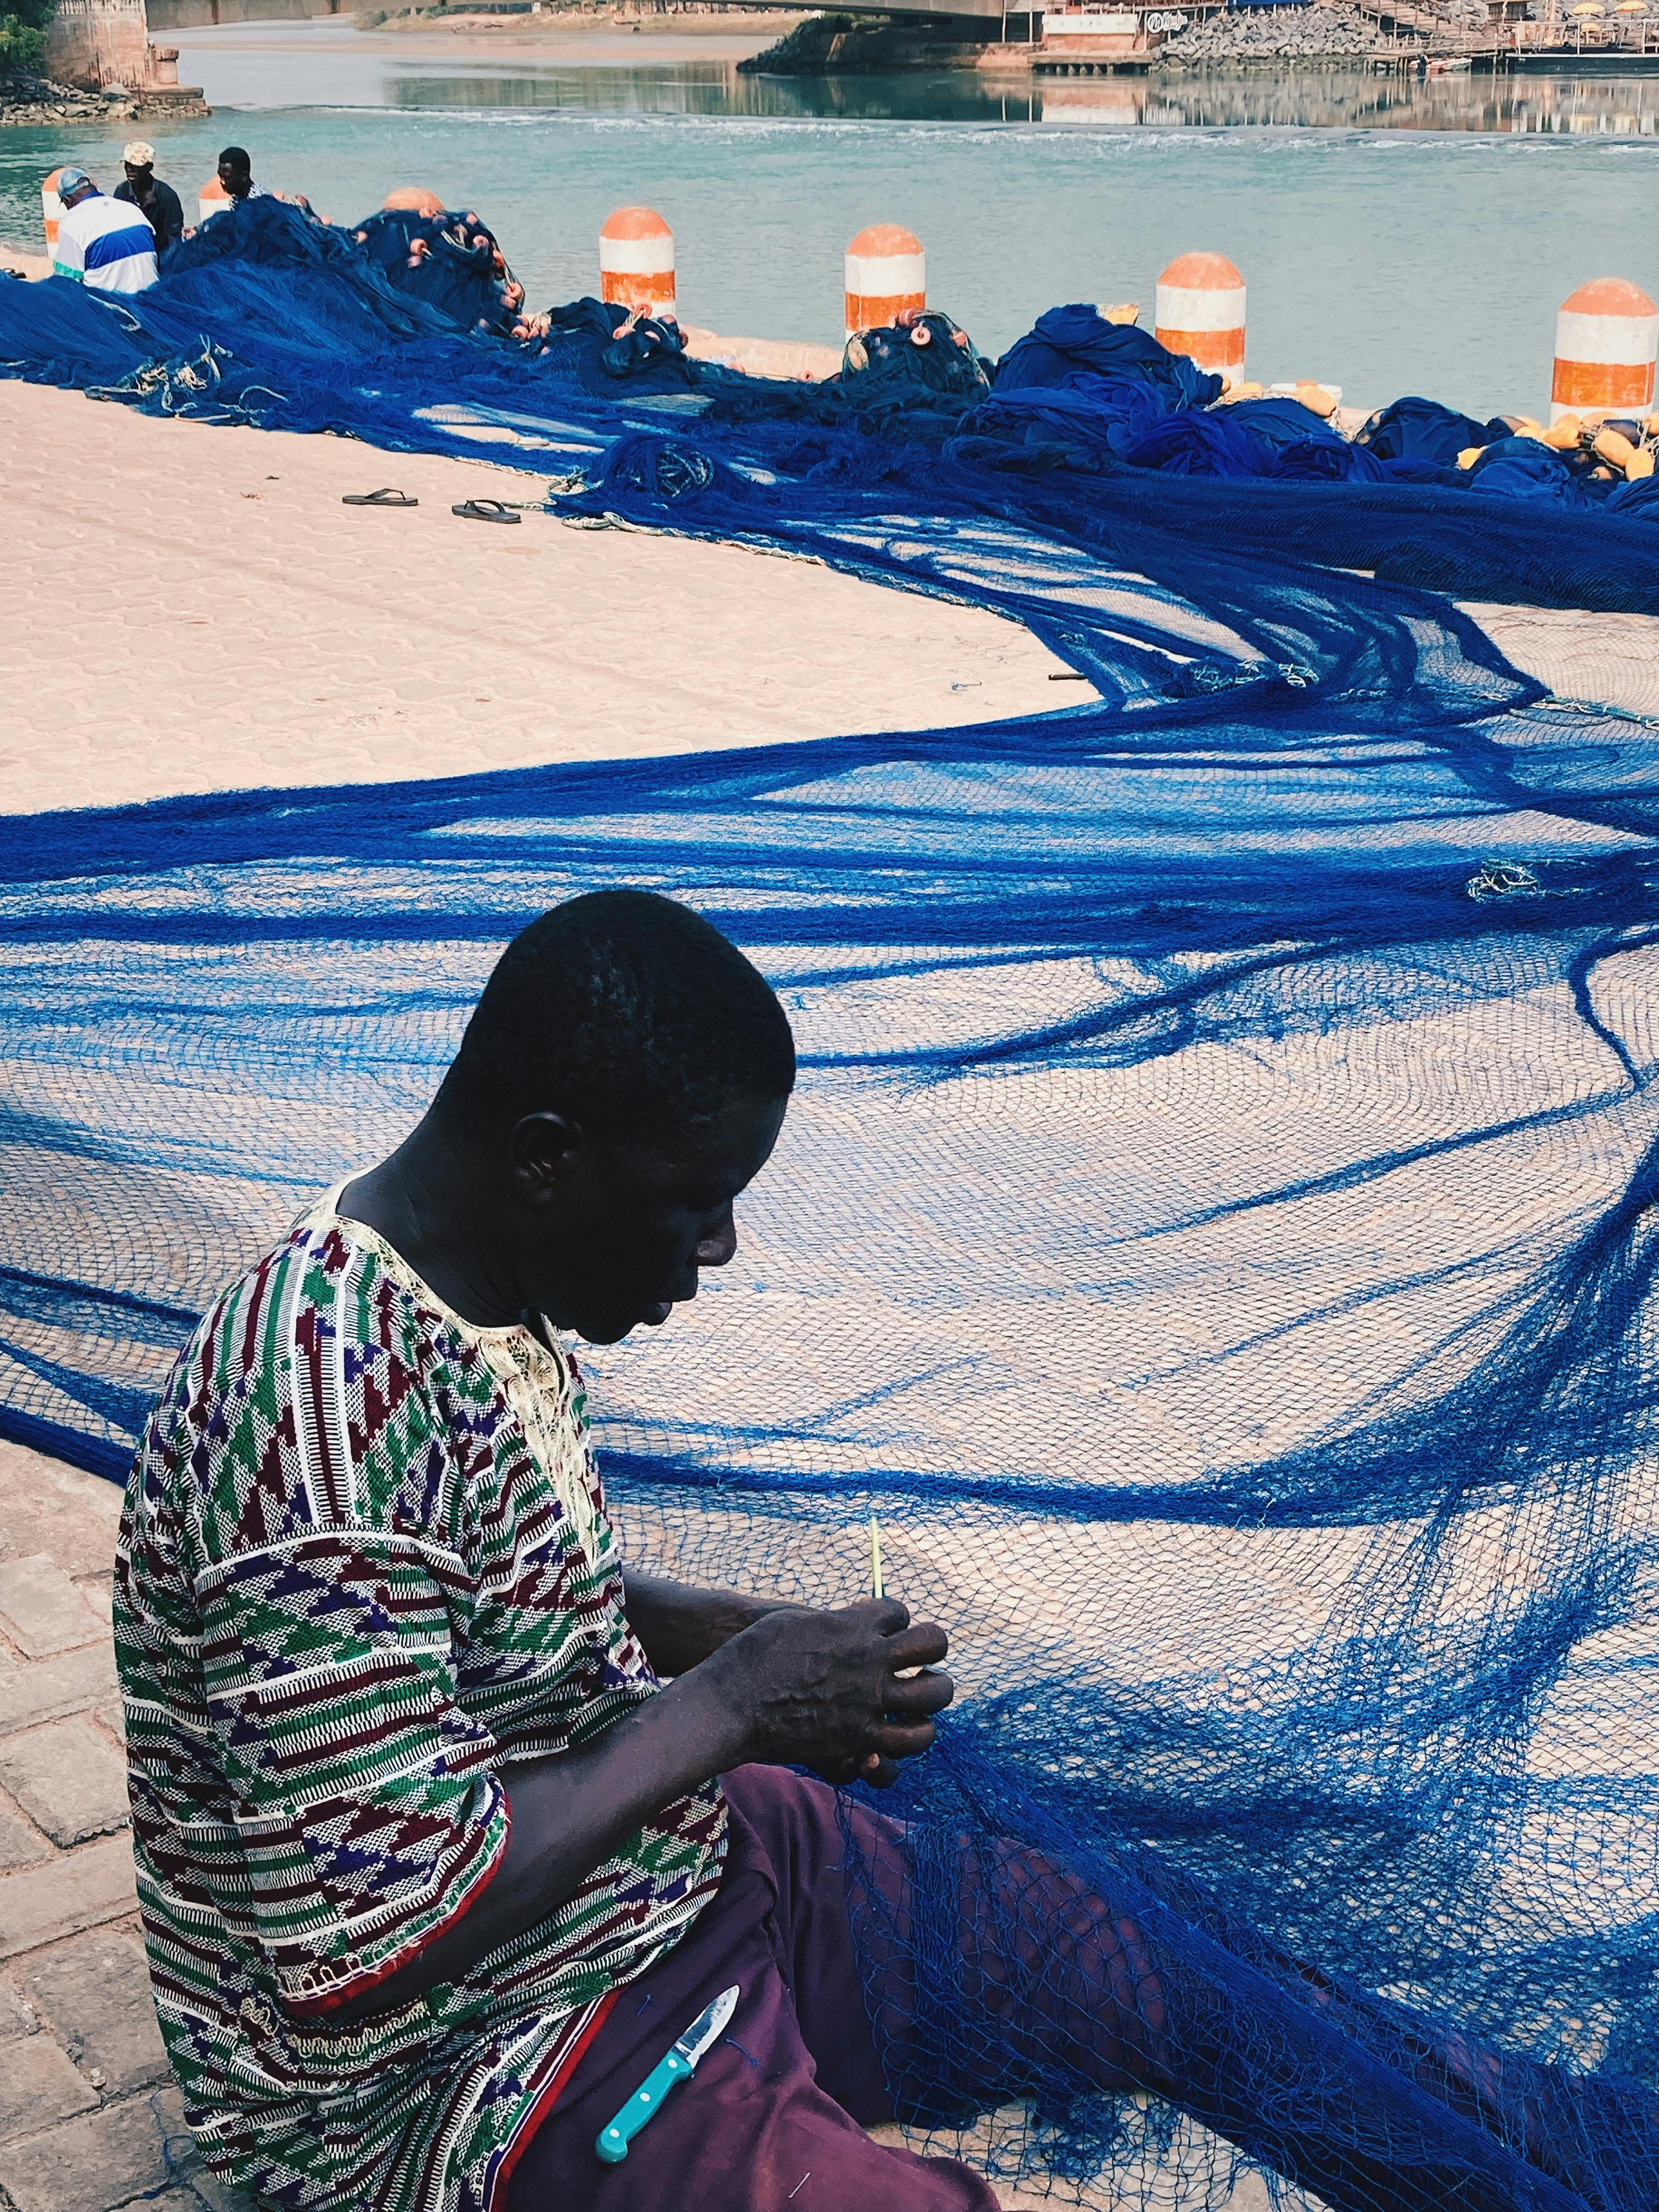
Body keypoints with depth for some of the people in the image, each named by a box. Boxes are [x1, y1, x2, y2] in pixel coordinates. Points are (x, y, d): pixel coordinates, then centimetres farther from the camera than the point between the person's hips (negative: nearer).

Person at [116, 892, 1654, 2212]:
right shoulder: (329, 1414, -31)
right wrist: (720, 1707, -21)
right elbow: (360, 1947, -30)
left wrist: (748, 1644, -2)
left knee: (1173, 1971, 7)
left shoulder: (491, 1292, -2)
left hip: (662, 1868, 9)